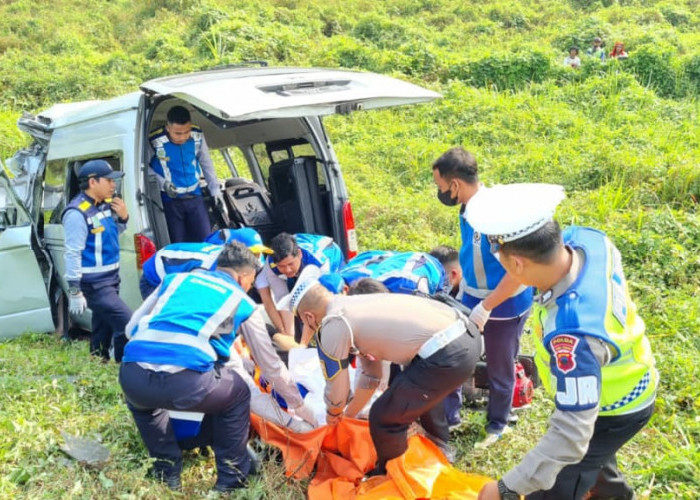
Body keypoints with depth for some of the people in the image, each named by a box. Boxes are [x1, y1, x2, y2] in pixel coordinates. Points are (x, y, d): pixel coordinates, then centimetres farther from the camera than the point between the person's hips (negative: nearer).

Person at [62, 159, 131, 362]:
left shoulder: (106, 204, 6)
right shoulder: (77, 213, -19)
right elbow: (73, 253, -20)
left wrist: (123, 217, 0)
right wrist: (74, 290, -20)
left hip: (110, 279, 9)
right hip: (94, 284, -8)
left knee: (103, 328, 17)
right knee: (127, 324, -12)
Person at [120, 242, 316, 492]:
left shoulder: (176, 278, 28)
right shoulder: (242, 303, 22)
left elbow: (132, 328, 28)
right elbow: (271, 363, 30)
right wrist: (299, 405, 43)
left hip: (132, 375, 3)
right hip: (188, 383, -3)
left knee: (140, 398, 40)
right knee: (237, 394, 29)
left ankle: (167, 473, 41)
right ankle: (231, 477, 34)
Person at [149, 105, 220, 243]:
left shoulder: (197, 136, -6)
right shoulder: (155, 142, -17)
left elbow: (207, 165, 8)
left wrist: (216, 192, 9)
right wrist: (162, 183, -19)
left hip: (195, 198, 3)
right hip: (170, 201, -3)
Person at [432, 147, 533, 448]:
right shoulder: (468, 209, -3)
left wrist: (485, 309, -26)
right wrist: (461, 295, 16)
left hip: (504, 307, -7)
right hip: (472, 301, 7)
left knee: (498, 369, 14)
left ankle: (497, 425, 38)